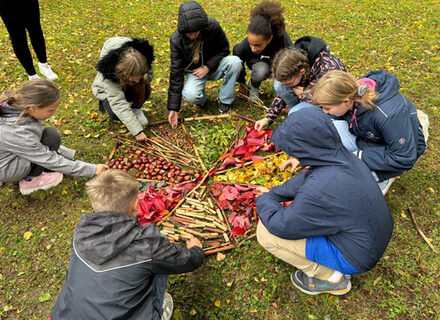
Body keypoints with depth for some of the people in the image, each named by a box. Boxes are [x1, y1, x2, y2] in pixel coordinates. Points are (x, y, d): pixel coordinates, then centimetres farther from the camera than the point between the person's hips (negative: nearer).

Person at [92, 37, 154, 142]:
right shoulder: (109, 74, -41)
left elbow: (149, 74, -8)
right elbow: (119, 104, -41)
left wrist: (143, 79, -34)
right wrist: (137, 131, -44)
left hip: (129, 89, 3)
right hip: (106, 90, -3)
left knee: (145, 87, -31)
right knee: (115, 113, -30)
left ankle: (136, 108, 0)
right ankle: (104, 103, 8)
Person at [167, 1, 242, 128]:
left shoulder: (213, 26, -22)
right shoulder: (176, 40, -22)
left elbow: (224, 49, -4)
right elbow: (176, 72, -19)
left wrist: (208, 66, -22)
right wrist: (173, 108, -23)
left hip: (213, 66, 2)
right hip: (194, 71, -1)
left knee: (235, 62, -30)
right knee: (189, 95, -33)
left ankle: (224, 100, -10)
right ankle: (201, 98, 6)